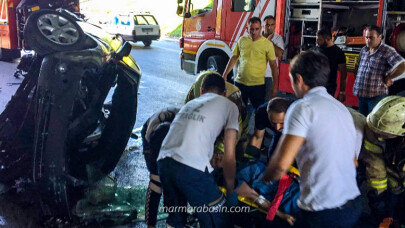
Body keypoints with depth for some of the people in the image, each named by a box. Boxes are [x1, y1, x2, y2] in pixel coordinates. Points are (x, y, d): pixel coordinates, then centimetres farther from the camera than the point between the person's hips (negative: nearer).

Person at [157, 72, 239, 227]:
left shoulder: (190, 103, 30)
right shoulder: (229, 105, 16)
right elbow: (229, 157, 12)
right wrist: (230, 192, 23)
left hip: (163, 161, 6)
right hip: (192, 168, -6)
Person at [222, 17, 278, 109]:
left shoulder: (267, 44, -3)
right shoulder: (242, 40, 5)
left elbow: (273, 65, -1)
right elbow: (234, 58, 12)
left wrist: (275, 85, -4)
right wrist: (225, 75, 9)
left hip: (258, 85, -2)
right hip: (240, 83, 2)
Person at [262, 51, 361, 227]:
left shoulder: (303, 107, -13)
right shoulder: (342, 108, 11)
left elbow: (281, 163, -19)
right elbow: (352, 161, 14)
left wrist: (266, 178, 2)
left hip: (323, 214, -7)